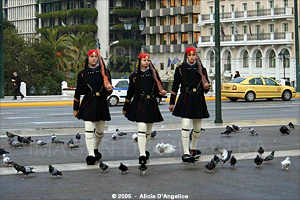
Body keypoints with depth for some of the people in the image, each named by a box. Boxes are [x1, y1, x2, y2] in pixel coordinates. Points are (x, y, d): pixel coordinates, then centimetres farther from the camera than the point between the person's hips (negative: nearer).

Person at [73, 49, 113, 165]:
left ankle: (95, 149, 34)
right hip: (88, 103, -2)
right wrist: (75, 108, 7)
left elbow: (108, 92, 9)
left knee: (100, 131, 10)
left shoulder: (104, 72, 7)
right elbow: (78, 92, 7)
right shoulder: (82, 74, 5)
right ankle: (91, 154, -12)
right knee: (89, 130, -11)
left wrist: (109, 89, -17)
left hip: (101, 104, 2)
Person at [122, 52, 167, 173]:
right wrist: (125, 108, 15)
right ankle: (142, 158, -22)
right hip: (139, 105, -3)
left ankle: (143, 151, 38)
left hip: (151, 105, 3)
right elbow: (130, 92, 11)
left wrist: (161, 93, -17)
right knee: (142, 129, -17)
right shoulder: (134, 76, 4)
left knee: (148, 131, 13)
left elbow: (158, 90, 7)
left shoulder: (154, 74, 8)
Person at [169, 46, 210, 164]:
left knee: (197, 128, 10)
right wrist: (172, 103, 6)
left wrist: (206, 87, -13)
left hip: (199, 101, 3)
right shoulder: (180, 69, 4)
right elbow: (175, 87, 6)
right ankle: (186, 153, -14)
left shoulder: (202, 70, 10)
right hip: (185, 100, -3)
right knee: (185, 125, -15)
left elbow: (206, 89, 11)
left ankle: (193, 148, 32)